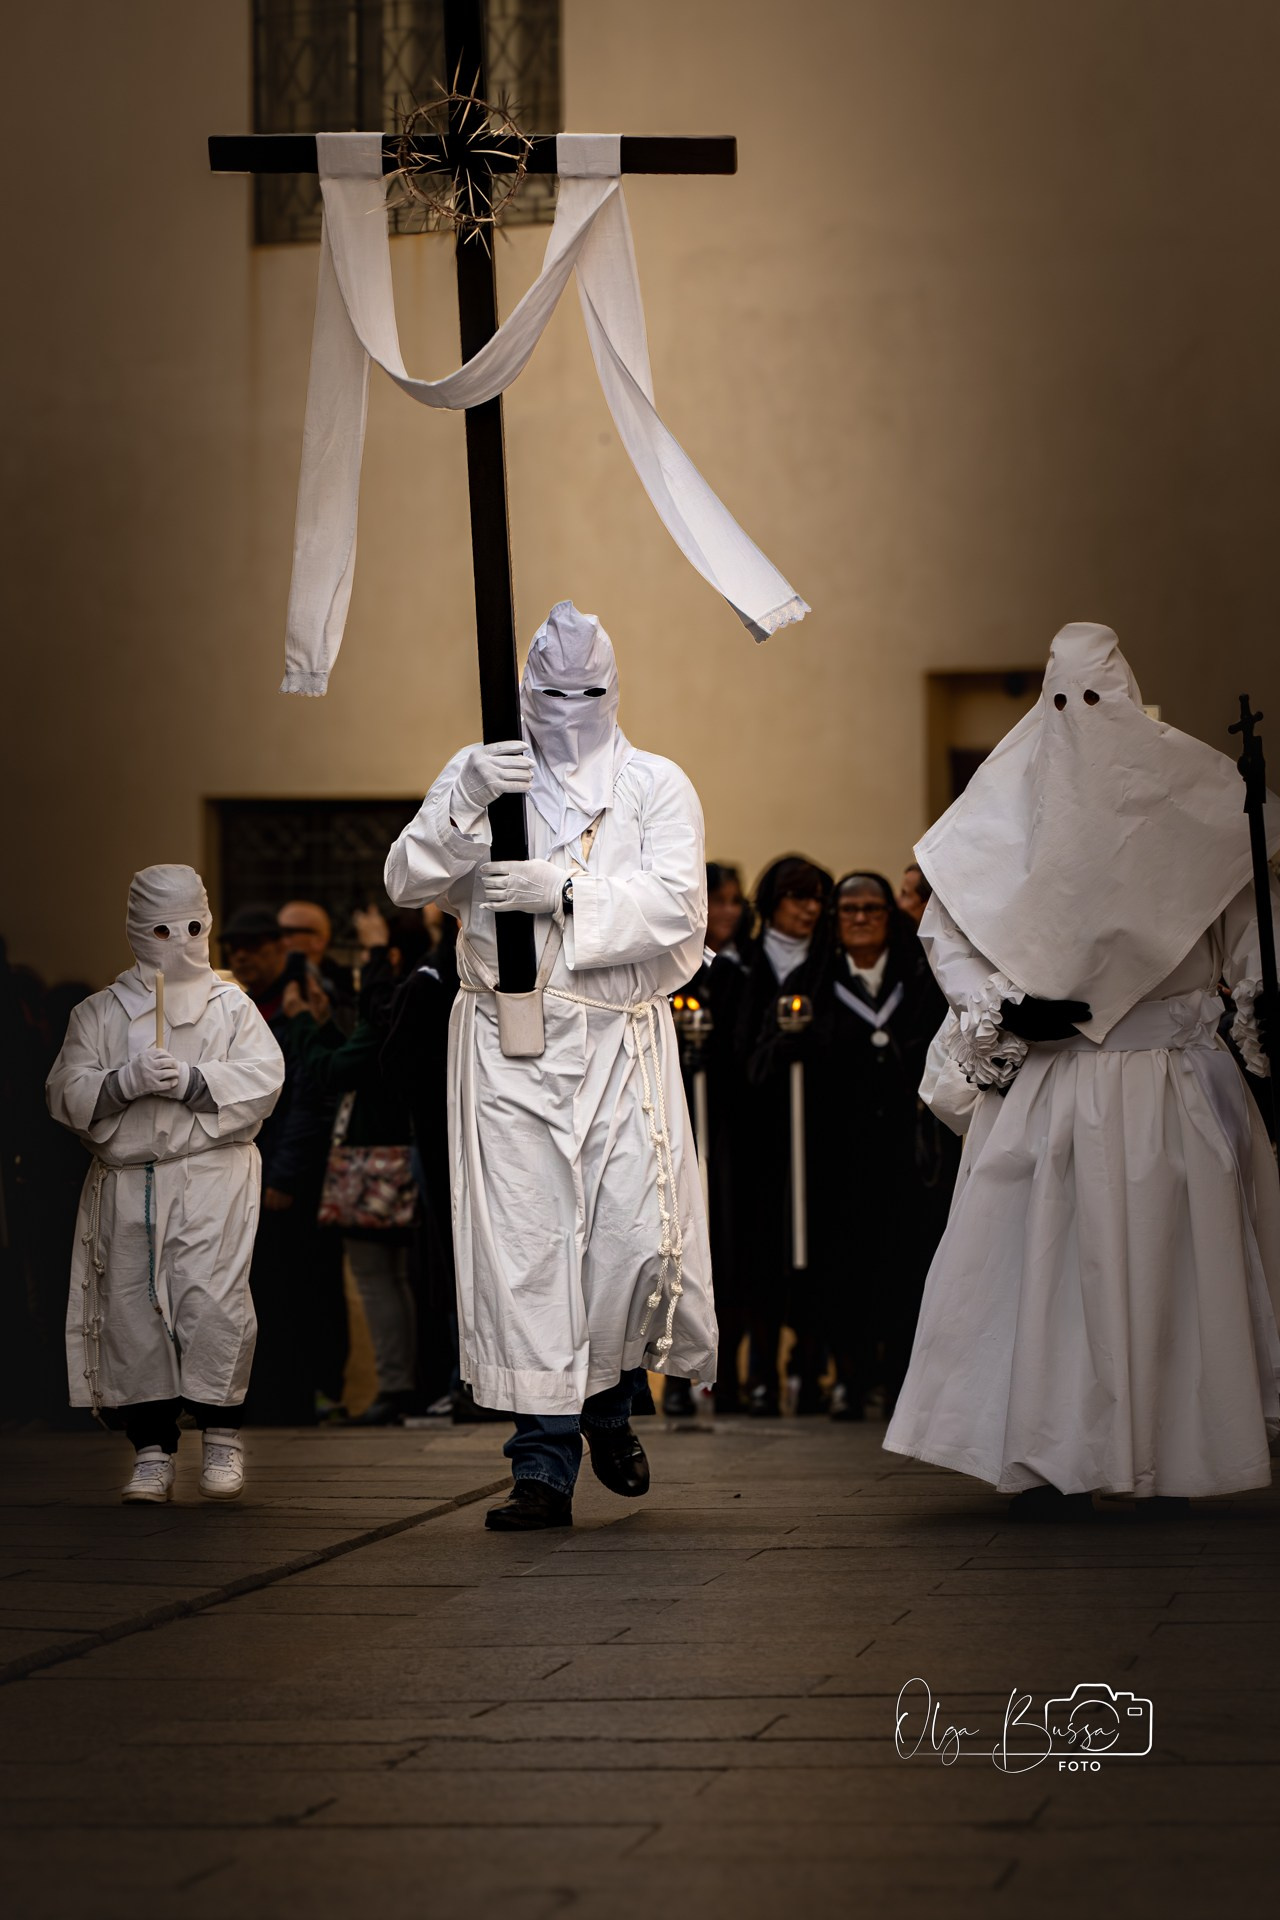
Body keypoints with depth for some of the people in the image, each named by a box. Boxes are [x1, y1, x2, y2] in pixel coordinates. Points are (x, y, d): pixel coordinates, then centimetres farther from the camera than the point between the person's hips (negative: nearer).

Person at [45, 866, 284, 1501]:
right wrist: (126, 1081, -15)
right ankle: (152, 1449, 8)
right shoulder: (98, 1013, 13)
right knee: (132, 1311, -1)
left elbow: (262, 1079, -3)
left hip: (211, 1174, -2)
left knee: (212, 1299, -16)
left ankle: (221, 1437, -3)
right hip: (126, 1181, 2)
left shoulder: (232, 1007, 11)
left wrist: (190, 1081, -15)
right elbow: (67, 1093, 3)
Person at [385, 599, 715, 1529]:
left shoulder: (656, 784, 9)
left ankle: (609, 1401, 20)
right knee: (522, 1244, -6)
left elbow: (676, 903, -7)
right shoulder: (480, 773, 13)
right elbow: (407, 881, 0)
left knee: (638, 1235, -10)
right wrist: (466, 797, -16)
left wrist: (564, 892, -18)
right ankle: (545, 1464, -2)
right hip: (508, 1044, 1)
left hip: (620, 1042, 0)